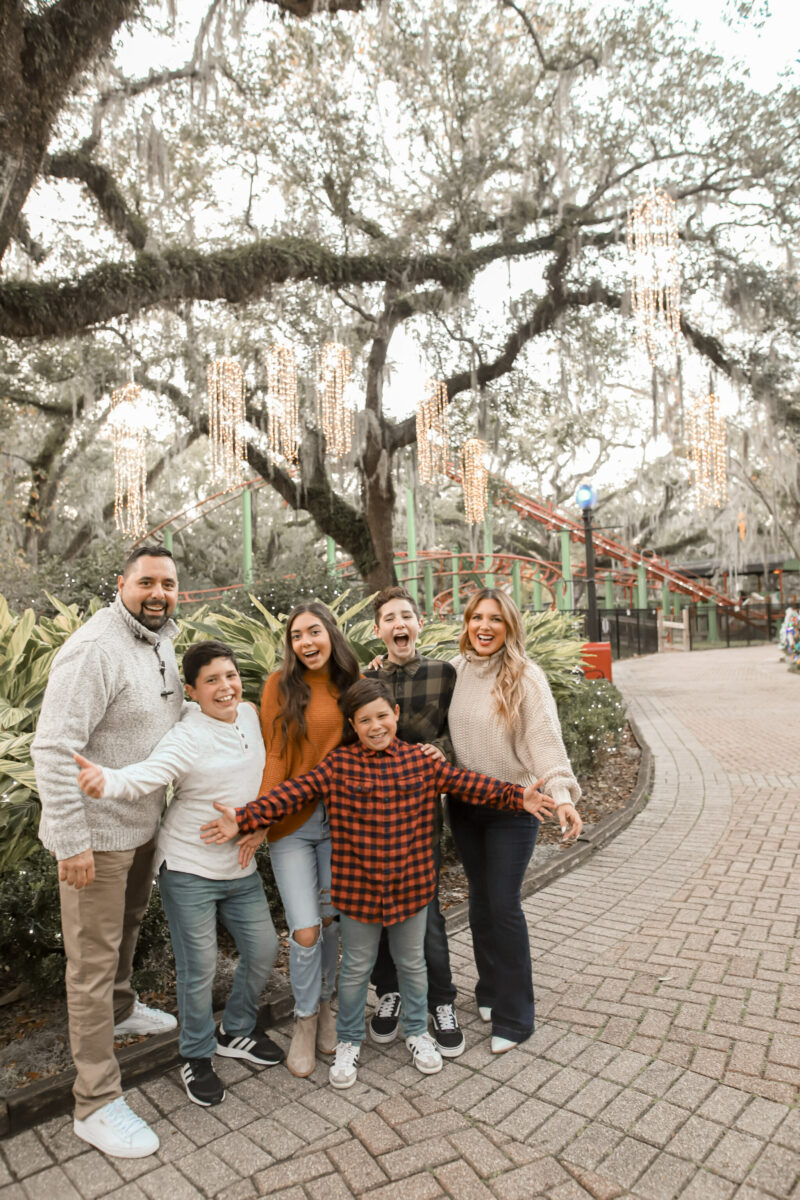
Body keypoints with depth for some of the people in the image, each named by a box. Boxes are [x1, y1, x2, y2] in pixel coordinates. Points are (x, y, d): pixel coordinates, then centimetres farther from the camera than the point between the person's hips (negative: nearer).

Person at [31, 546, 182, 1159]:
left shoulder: (162, 643, 6)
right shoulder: (95, 649, -23)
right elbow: (53, 748, -25)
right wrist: (72, 840, -25)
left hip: (143, 825, 9)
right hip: (96, 833, -8)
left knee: (127, 927, 28)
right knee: (94, 961, 3)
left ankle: (121, 1011, 53)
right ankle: (97, 1103, 17)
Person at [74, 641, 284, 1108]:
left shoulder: (252, 716, -2)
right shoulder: (187, 738, -21)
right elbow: (146, 776, -38)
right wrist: (107, 780, -56)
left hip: (241, 866, 6)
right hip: (190, 869, -6)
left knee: (263, 950, 13)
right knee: (199, 968, 5)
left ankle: (236, 1032, 39)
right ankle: (197, 1058, 31)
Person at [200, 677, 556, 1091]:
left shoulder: (421, 760, -7)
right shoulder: (338, 765, -11)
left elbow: (467, 783, -9)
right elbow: (294, 792, -15)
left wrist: (517, 796, -18)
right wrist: (244, 817, -24)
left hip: (411, 885, 2)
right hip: (357, 887, -1)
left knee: (412, 962, 22)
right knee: (356, 967, 18)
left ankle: (416, 1031, 47)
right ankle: (348, 1041, 41)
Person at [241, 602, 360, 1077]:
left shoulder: (354, 683, 4)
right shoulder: (281, 684, -5)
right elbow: (275, 757, -7)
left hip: (339, 818, 3)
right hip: (292, 820, -2)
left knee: (330, 919, 13)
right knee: (305, 931, -3)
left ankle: (325, 1006, 39)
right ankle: (305, 1020, 24)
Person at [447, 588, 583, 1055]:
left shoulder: (526, 676, -13)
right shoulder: (456, 670, 1)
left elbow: (545, 738, -20)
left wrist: (562, 794, -33)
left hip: (513, 807, -4)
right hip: (464, 804, 4)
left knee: (504, 904, -1)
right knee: (481, 898, 16)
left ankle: (513, 1017, 16)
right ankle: (490, 988, 37)